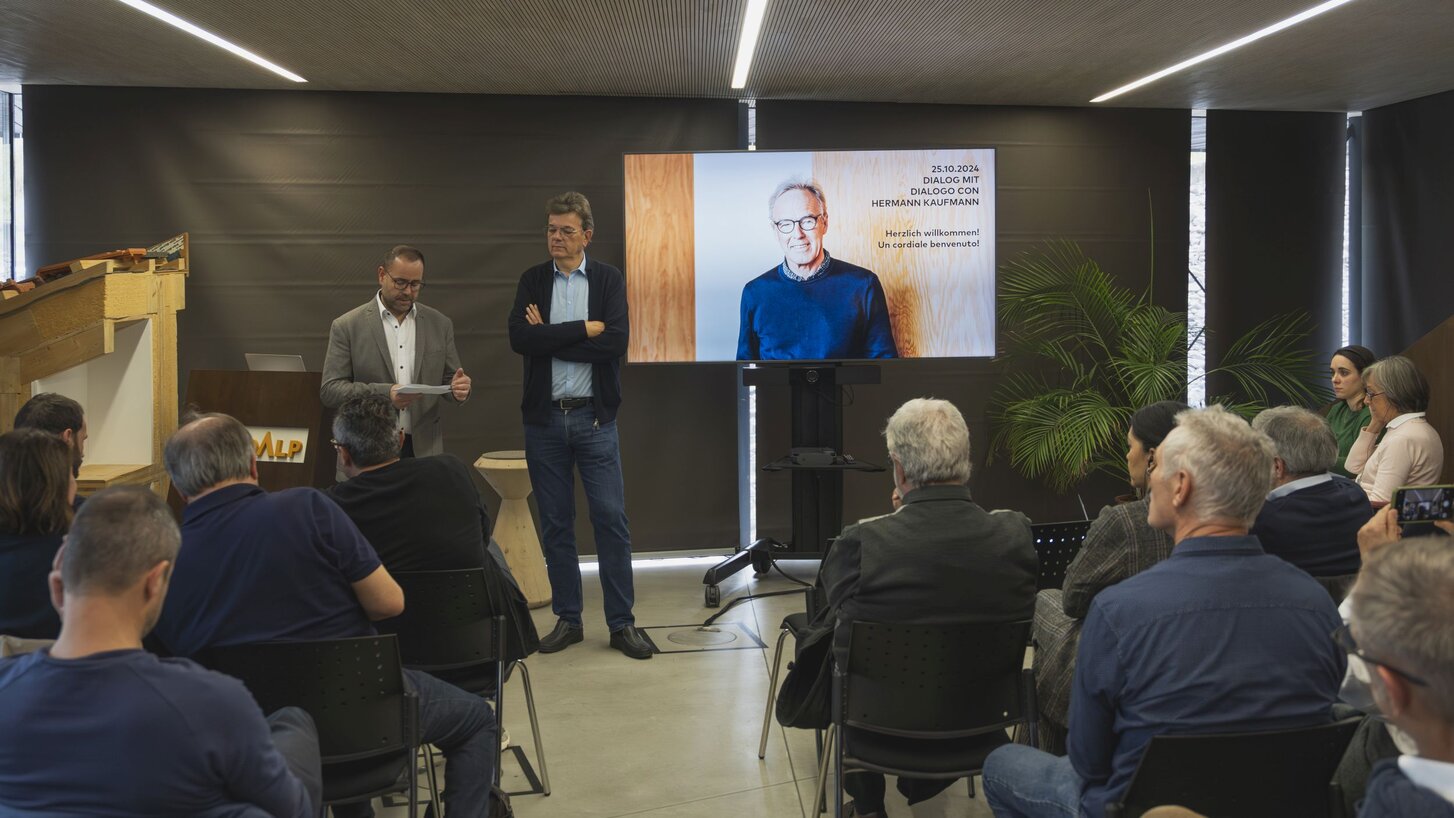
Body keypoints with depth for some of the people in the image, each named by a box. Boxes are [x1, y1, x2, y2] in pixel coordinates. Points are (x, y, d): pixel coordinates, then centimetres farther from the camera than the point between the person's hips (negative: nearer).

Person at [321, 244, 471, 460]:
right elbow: (330, 390, -5)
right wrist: (384, 394, -20)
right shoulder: (347, 327, -1)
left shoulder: (440, 324, 7)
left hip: (424, 450, 2)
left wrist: (458, 388, -13)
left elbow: (449, 379, 12)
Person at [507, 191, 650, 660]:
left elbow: (616, 342, -14)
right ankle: (567, 620, 19)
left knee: (611, 520, -3)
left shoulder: (609, 280, 2)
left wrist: (549, 338, -11)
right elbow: (520, 338, -10)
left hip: (594, 417, -2)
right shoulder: (532, 281, 6)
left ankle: (621, 623, 6)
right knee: (555, 524, 8)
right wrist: (583, 329, -14)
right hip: (545, 418, 2)